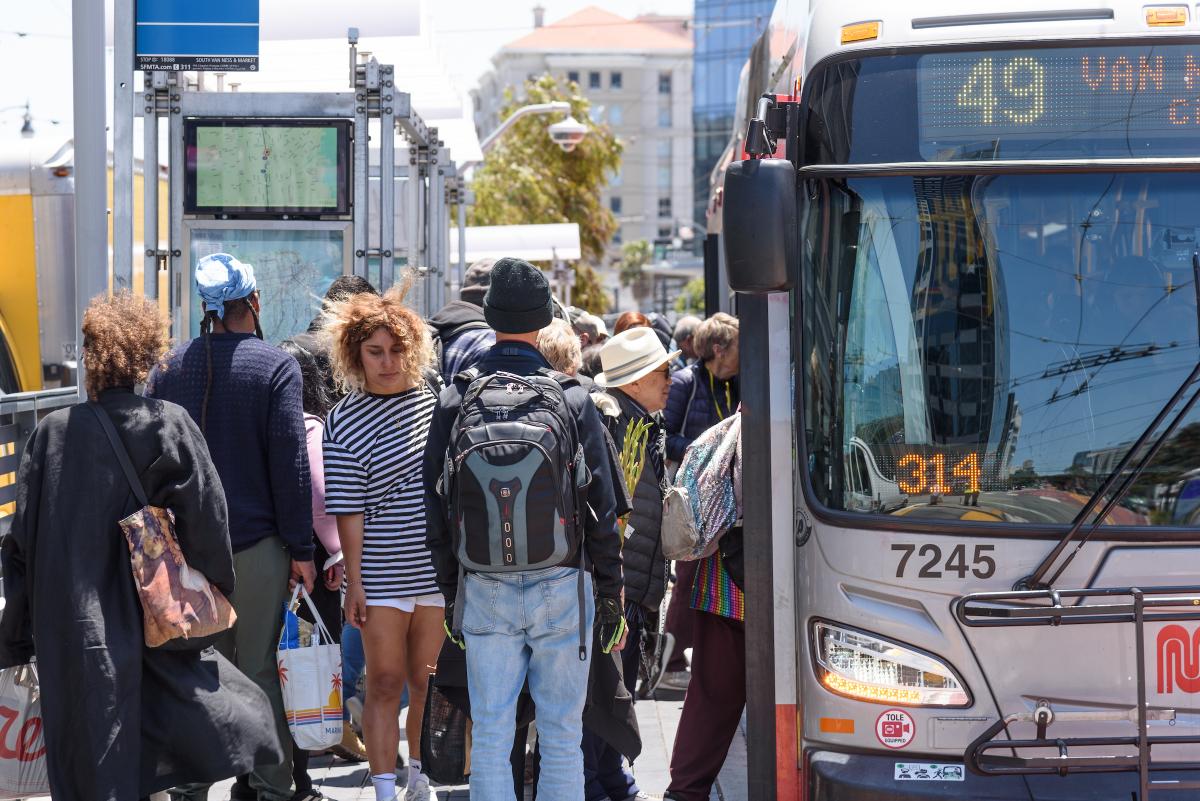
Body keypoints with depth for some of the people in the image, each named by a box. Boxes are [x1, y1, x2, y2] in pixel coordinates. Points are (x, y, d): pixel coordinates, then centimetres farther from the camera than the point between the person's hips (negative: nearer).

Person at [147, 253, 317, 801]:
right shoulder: (276, 367, -7)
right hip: (258, 544, -4)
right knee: (264, 672, 1)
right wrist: (300, 548, -6)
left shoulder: (169, 368, 6)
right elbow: (291, 463, -10)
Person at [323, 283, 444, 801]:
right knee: (384, 684, -2)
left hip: (438, 565, 3)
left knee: (427, 681, 10)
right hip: (381, 573, -3)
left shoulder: (434, 401, 6)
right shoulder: (344, 422, -5)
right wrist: (353, 582, -8)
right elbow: (348, 512, -6)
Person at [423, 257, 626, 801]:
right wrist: (611, 599, 6)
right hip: (560, 586, -1)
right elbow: (601, 508, -2)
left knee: (490, 736, 5)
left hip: (485, 591, 2)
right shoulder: (572, 400, -4)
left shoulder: (455, 400, 1)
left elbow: (435, 509, 5)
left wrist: (450, 593, 14)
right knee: (562, 736, 5)